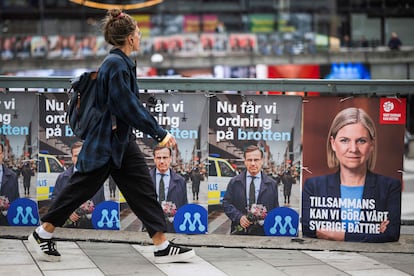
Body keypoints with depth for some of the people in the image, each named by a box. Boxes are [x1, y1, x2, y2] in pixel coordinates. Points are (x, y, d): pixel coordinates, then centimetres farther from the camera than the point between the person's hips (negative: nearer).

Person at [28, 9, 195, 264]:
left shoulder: (122, 63, 9)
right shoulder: (116, 65, -20)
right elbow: (128, 107, -24)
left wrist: (158, 130, 19)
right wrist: (159, 133, -19)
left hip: (122, 140, 10)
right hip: (106, 141, -10)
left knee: (143, 190, 4)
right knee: (82, 187, 1)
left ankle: (162, 246, 5)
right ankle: (43, 234, 16)